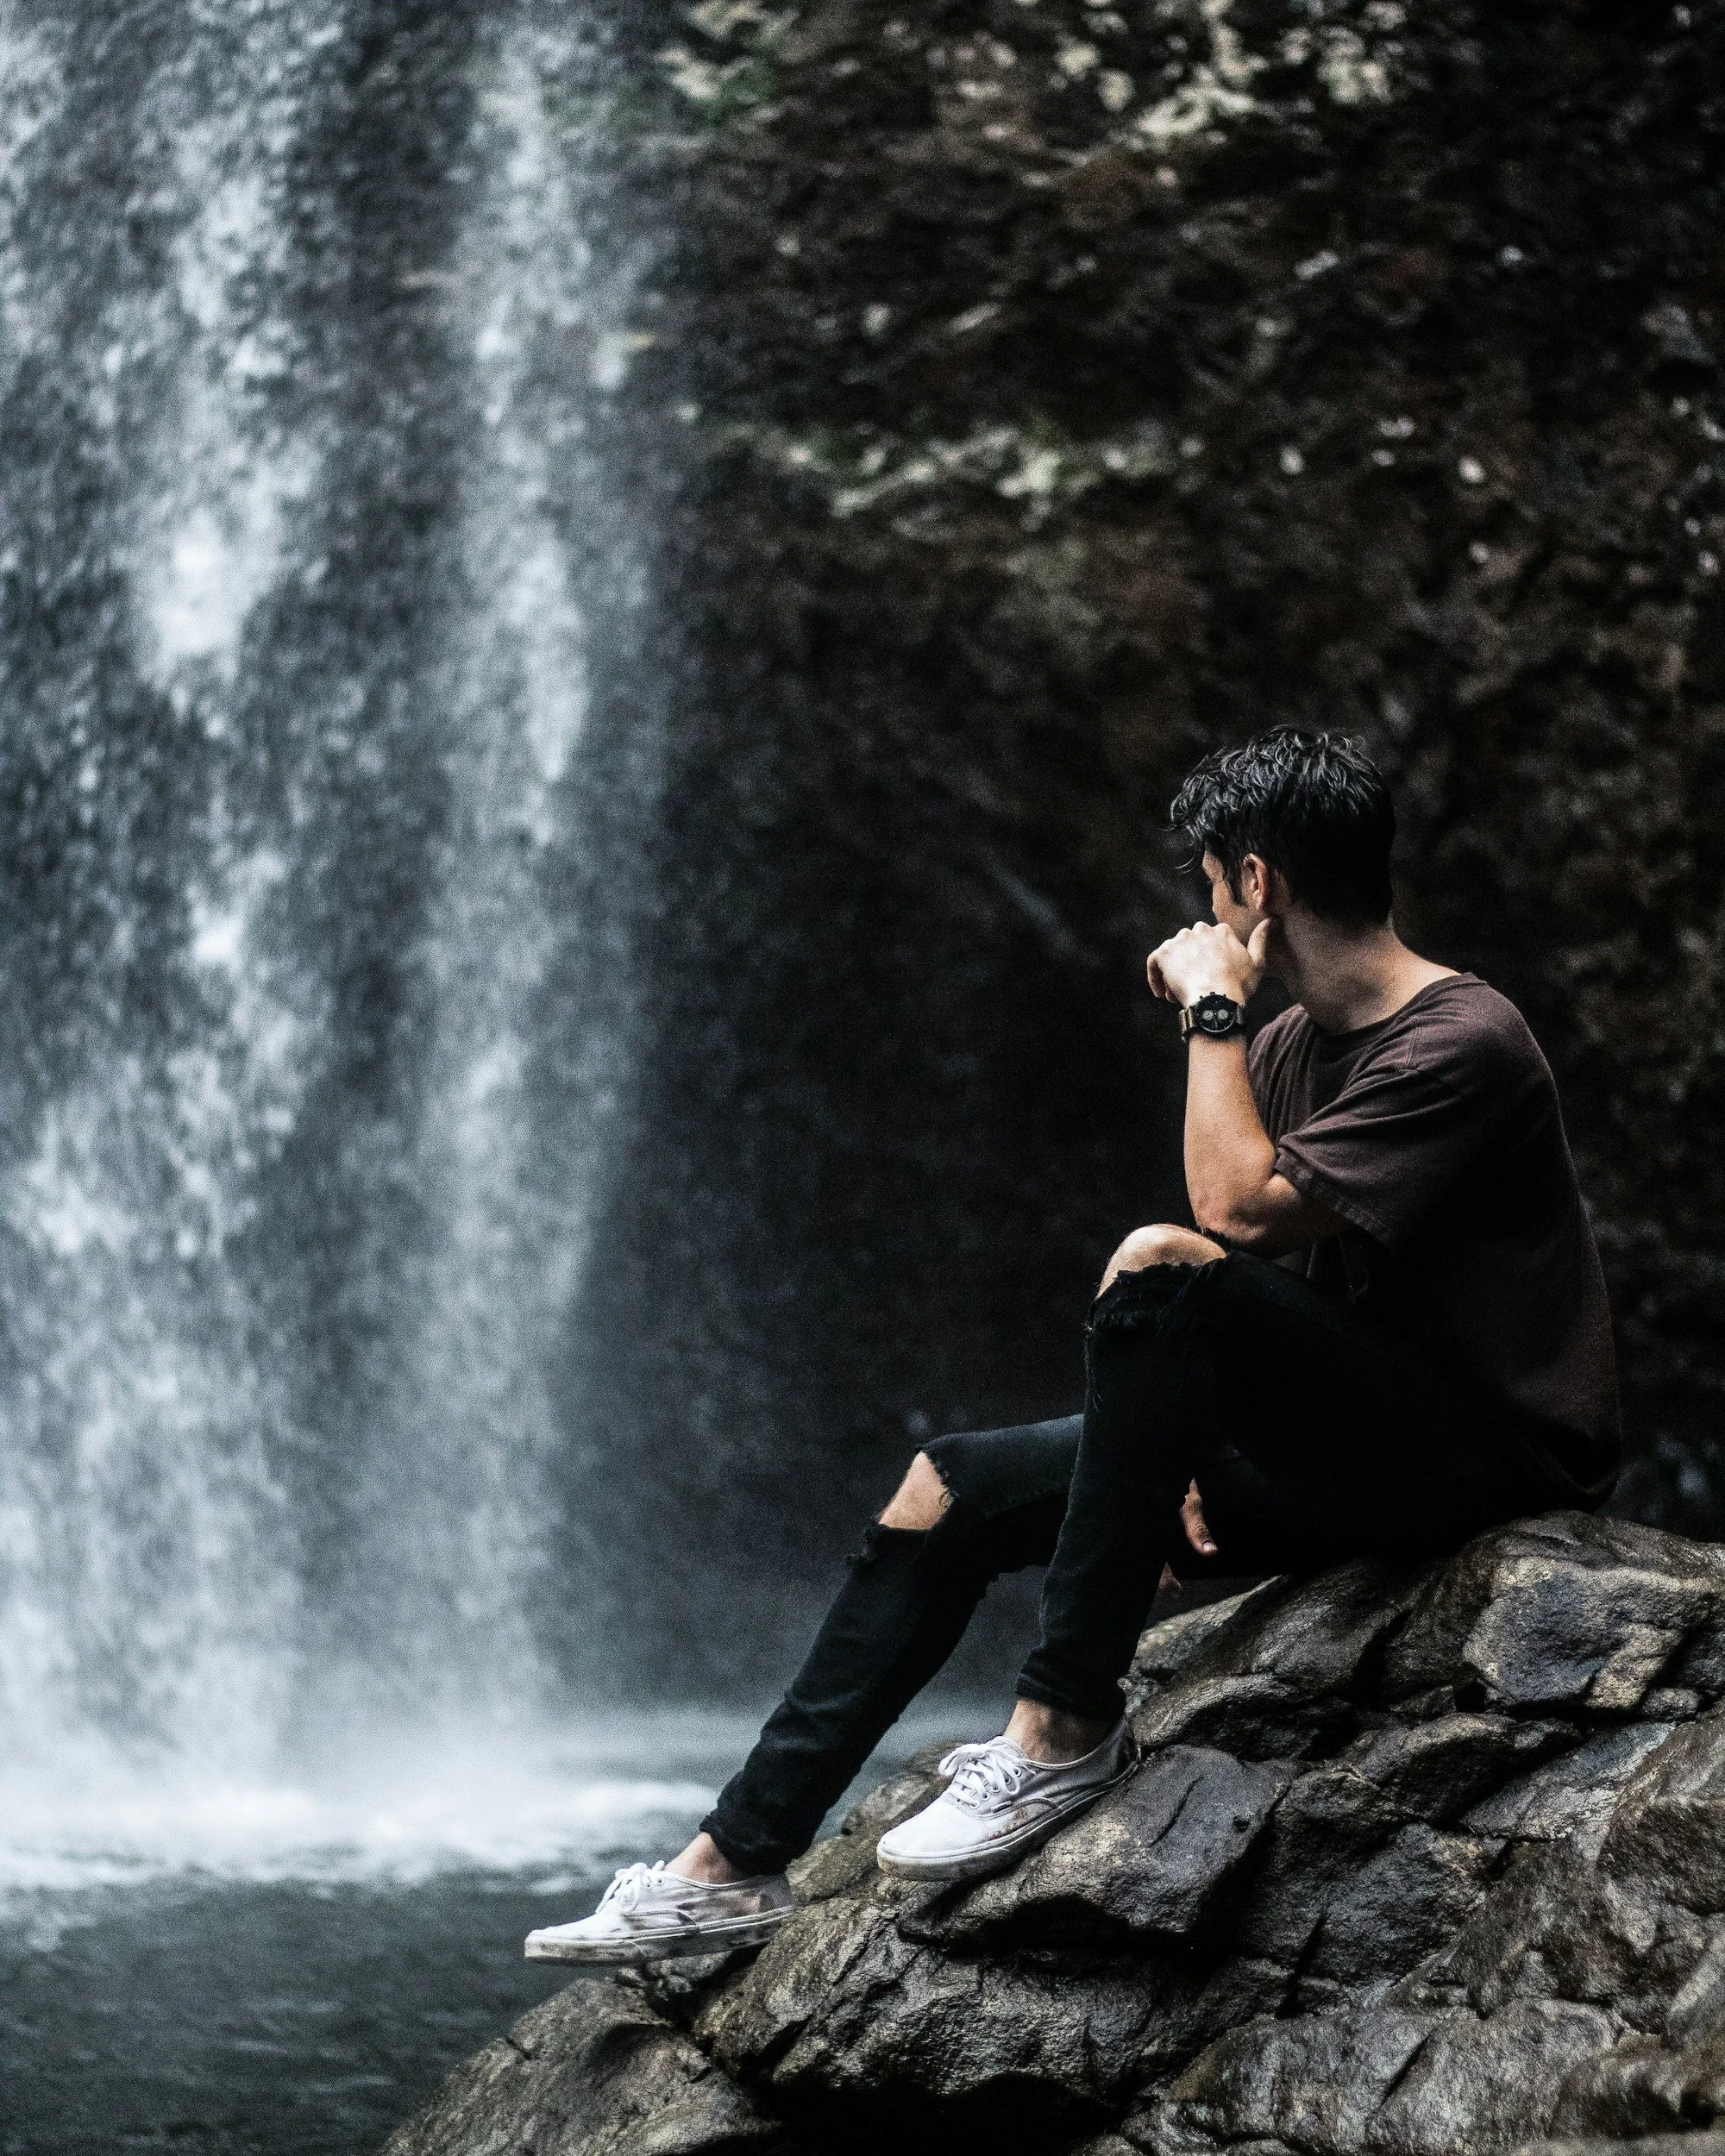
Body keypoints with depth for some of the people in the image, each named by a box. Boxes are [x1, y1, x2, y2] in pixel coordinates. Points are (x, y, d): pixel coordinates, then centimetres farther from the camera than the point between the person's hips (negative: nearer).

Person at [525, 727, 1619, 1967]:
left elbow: (1239, 1213, -26)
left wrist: (1211, 1011, -14)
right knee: (950, 1490, 4)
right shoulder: (1290, 1046, 13)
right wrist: (1184, 1453, -5)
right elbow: (1251, 1247, 13)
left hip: (1481, 1460, -10)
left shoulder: (1459, 1045, -17)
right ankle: (738, 1865, 5)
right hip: (1335, 1455, 10)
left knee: (1158, 1266, -32)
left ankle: (1067, 1726, -24)